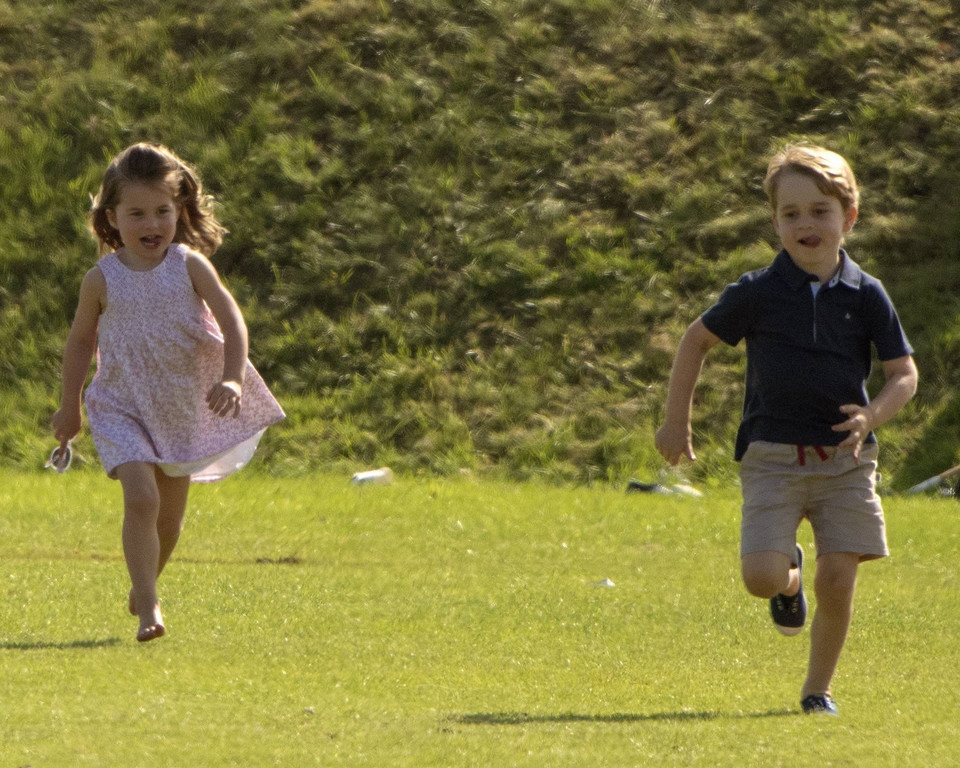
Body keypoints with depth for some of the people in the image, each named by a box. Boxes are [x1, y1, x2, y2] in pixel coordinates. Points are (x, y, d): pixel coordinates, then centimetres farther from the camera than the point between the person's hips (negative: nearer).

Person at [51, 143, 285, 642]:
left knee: (170, 515, 14)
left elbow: (231, 320, -13)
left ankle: (143, 586, 40)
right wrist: (69, 407, 12)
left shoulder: (189, 266, -8)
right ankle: (148, 609, -23)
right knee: (141, 499, -23)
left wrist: (231, 379, -28)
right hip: (122, 408, -2)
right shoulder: (101, 280, -8)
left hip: (183, 408, 3)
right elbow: (81, 341, 5)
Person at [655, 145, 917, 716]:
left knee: (838, 581, -7)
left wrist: (873, 415, -17)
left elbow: (905, 373, 4)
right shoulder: (757, 293, -3)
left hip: (845, 458, 1)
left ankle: (819, 688, 15)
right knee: (762, 577, -15)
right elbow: (698, 340, 11)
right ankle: (790, 573, 23)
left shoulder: (866, 296, 0)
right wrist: (677, 422, 10)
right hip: (773, 454, -1)